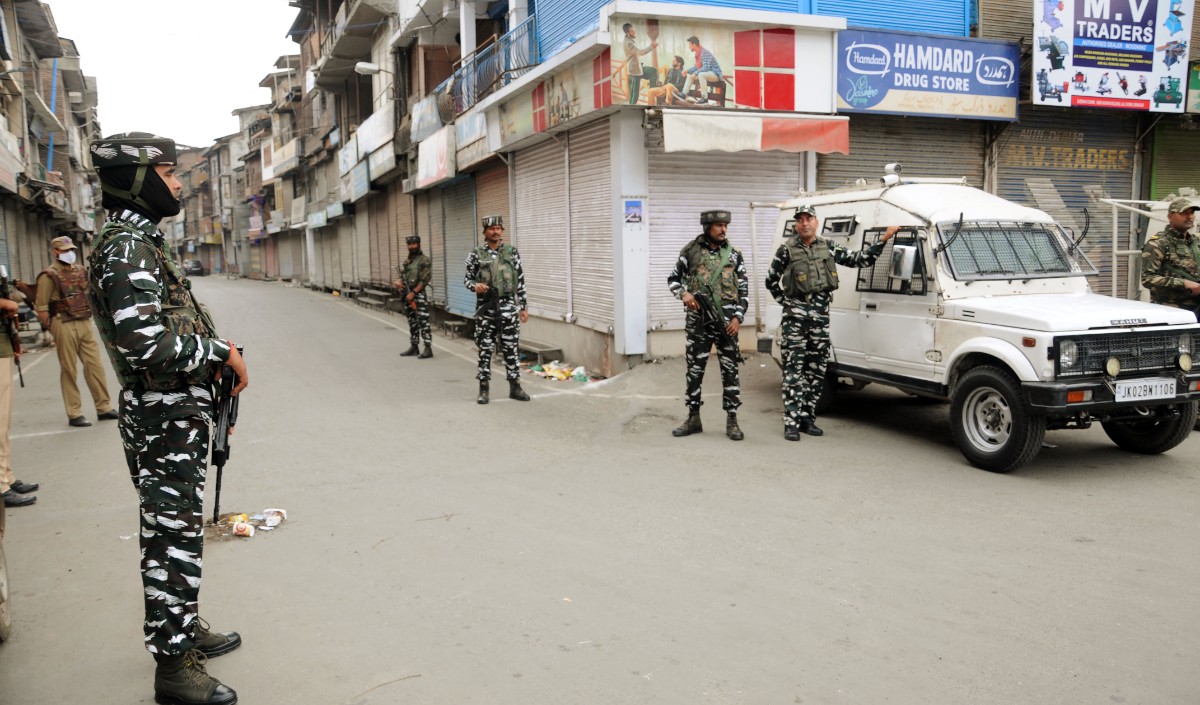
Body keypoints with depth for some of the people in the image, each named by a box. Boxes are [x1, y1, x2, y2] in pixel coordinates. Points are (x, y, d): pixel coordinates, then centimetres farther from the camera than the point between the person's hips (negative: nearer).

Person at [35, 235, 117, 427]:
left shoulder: (80, 270, 11)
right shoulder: (49, 275, -7)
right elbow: (41, 307, -10)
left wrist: (87, 319, 14)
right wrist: (54, 329, -7)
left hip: (84, 324, 6)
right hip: (65, 326, -6)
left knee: (94, 366, 7)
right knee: (68, 371, 1)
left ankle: (104, 408, 14)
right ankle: (74, 414, 7)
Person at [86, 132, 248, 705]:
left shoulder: (141, 241, 15)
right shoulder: (127, 248, -18)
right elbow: (148, 346, -27)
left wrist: (214, 363, 15)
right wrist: (221, 352, -15)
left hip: (175, 414, 10)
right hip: (164, 420, -10)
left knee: (177, 530, 20)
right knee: (172, 538, -1)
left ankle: (185, 629, 36)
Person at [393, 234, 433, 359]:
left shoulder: (424, 260, -7)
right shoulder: (407, 261, 17)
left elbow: (424, 280, -14)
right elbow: (402, 276, 21)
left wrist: (413, 293, -18)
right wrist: (397, 282, -3)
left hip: (419, 295, -8)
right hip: (407, 295, 8)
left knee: (423, 322, -10)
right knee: (412, 322, 12)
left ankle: (428, 349, -10)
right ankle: (414, 347, 19)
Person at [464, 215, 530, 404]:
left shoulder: (512, 252, 5)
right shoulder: (475, 254, 1)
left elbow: (520, 281, 7)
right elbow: (467, 278, 5)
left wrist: (523, 307, 5)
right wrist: (475, 285, -19)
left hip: (508, 307, 1)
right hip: (486, 307, -1)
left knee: (510, 348, 4)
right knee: (485, 349, 3)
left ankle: (515, 387, 13)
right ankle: (484, 390, 11)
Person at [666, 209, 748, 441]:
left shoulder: (734, 254, 6)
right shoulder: (691, 251, 3)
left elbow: (743, 289, 7)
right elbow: (673, 279, 9)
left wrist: (738, 317, -5)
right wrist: (683, 293, -11)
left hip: (726, 320, 0)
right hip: (698, 320, 0)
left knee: (730, 370, 2)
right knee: (694, 369, 5)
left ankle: (732, 421, 9)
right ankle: (693, 419, 16)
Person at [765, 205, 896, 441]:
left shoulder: (828, 247, 10)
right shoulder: (786, 250, -1)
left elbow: (859, 260, 10)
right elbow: (771, 281, 6)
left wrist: (883, 239, 5)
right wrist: (786, 302, 2)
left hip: (821, 316, 4)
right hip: (795, 317, -4)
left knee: (817, 371, 7)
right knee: (794, 371, -6)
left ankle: (807, 418, 18)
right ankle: (792, 423, -5)